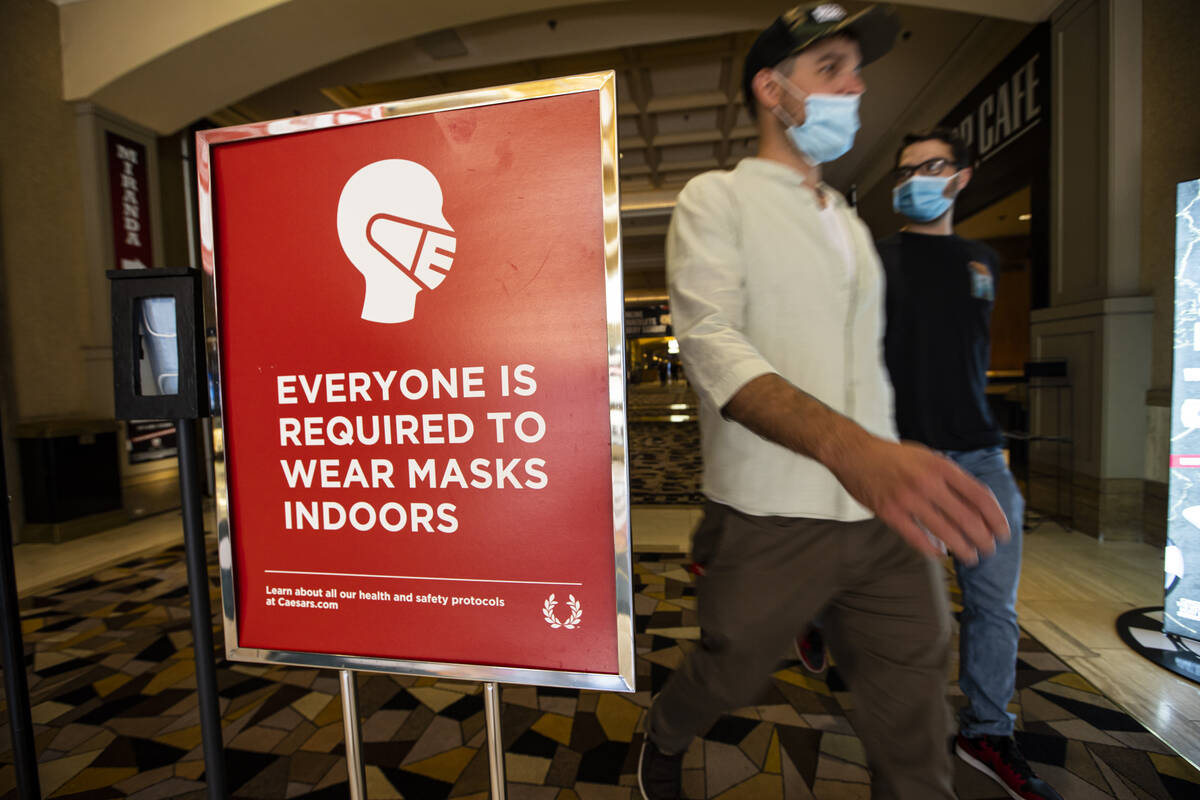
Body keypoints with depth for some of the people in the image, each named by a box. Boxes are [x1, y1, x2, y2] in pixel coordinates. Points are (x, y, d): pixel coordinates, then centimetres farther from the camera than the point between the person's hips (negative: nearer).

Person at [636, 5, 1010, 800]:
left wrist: (896, 467, 16)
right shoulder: (717, 199, -3)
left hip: (884, 520, 6)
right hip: (767, 525, -5)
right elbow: (711, 342, -22)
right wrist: (850, 447, -36)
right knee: (725, 679, 16)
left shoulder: (852, 223, 18)